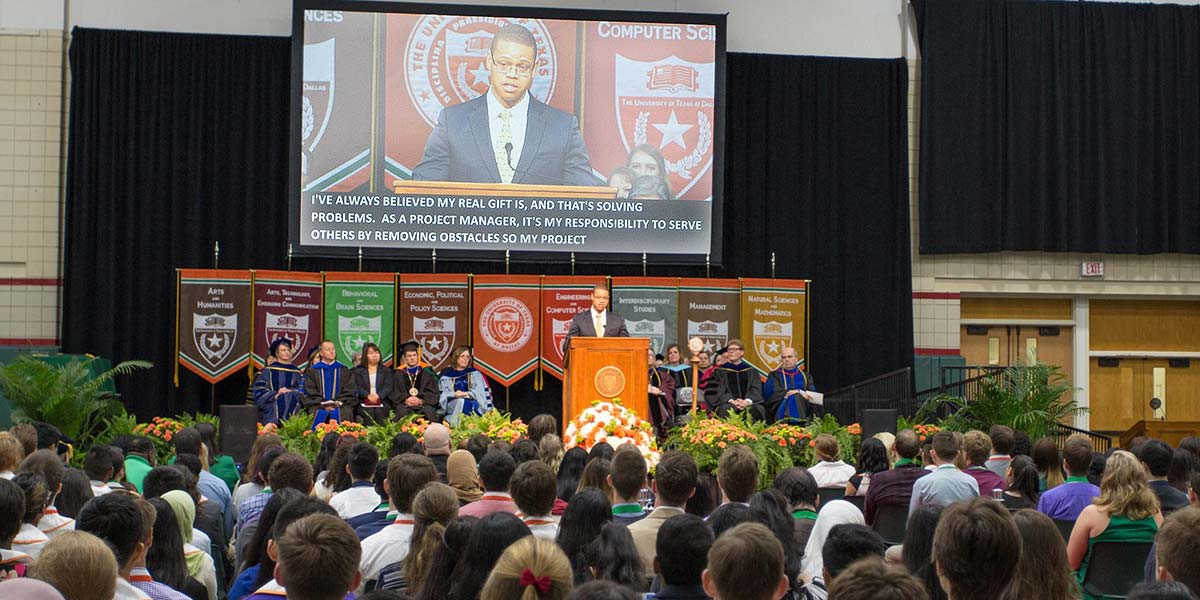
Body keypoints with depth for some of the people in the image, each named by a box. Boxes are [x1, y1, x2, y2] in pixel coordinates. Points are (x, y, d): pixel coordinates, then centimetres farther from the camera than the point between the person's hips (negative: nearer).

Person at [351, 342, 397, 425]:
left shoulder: (386, 371, 18)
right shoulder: (358, 371, 17)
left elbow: (388, 386, 4)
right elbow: (358, 387, 3)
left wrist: (378, 395, -16)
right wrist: (368, 396, -17)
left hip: (382, 400, 0)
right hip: (363, 402, 0)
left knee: (380, 412, -32)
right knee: (369, 412, -33)